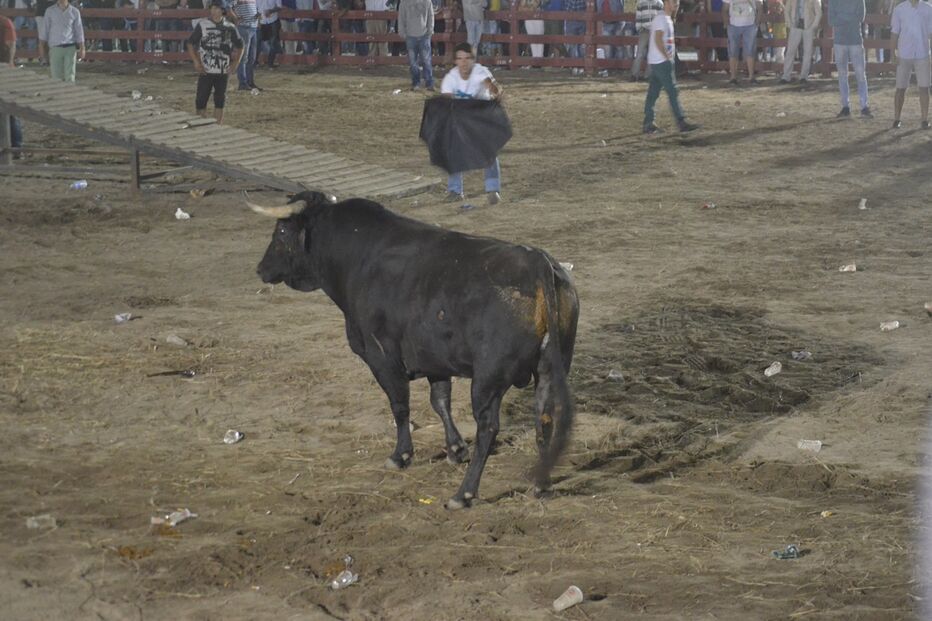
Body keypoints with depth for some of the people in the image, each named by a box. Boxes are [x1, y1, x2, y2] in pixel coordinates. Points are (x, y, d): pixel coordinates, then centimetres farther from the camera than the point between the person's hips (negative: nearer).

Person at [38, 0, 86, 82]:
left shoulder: (75, 12, 3)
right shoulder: (50, 11, 3)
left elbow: (79, 32, 7)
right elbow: (44, 31, 6)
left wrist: (82, 49, 2)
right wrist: (42, 48, 4)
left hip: (70, 48, 0)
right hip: (55, 48, 0)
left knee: (70, 76, -6)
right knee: (56, 76, 1)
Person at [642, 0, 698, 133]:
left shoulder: (668, 19, 17)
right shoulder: (661, 19, -14)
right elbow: (658, 40, -23)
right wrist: (667, 56, -19)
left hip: (656, 62, 10)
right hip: (661, 61, -10)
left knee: (653, 93, 9)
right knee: (672, 91, -8)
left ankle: (648, 124, 11)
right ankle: (681, 122, -7)